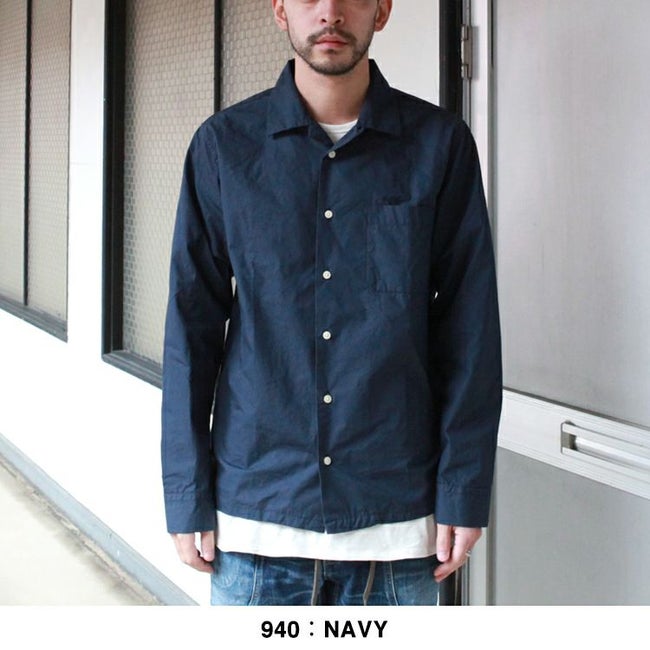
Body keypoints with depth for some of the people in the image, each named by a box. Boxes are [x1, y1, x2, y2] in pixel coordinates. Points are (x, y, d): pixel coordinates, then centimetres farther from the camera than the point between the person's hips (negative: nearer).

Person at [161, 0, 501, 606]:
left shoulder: (440, 143, 0)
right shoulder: (224, 145, 2)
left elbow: (470, 329, 1)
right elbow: (192, 325, 3)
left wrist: (464, 490, -2)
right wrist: (188, 497, 0)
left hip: (397, 515, 0)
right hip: (256, 505, 1)